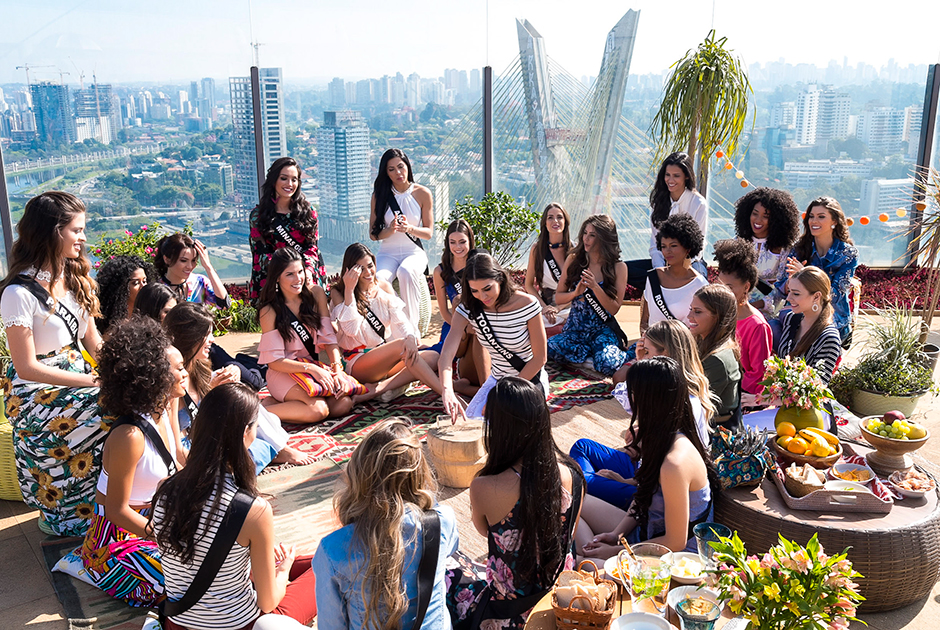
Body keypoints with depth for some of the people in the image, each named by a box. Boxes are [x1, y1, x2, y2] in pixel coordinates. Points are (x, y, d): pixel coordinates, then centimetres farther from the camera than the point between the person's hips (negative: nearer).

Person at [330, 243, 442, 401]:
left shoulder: (384, 287, 9)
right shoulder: (338, 293, -3)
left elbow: (399, 318, -3)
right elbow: (351, 329, -17)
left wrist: (410, 337, -26)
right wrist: (349, 290, -21)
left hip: (386, 359, 6)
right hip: (357, 363, -6)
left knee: (432, 357, -18)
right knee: (400, 345, -33)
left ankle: (381, 388, -29)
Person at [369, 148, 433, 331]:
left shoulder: (423, 194, 2)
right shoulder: (379, 195, 4)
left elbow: (429, 232, 1)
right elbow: (373, 234, 2)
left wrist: (410, 228, -19)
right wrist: (390, 230, -19)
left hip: (414, 252, -1)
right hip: (388, 253, 1)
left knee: (405, 272, -36)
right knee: (379, 279, -33)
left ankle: (412, 326, -28)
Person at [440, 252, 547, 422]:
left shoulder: (527, 304, -23)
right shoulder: (468, 309, -14)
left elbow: (539, 358, -15)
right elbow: (446, 355, -26)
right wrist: (447, 390, -46)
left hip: (530, 379, -4)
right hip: (497, 379, 4)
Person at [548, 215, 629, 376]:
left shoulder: (618, 268, -4)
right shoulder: (574, 260, 3)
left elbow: (614, 309, -7)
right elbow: (558, 298, 5)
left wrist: (595, 287, -22)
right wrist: (576, 293, -16)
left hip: (603, 330, -2)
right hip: (574, 329, 2)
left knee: (607, 365, -32)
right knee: (548, 348, -30)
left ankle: (626, 353, 6)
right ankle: (594, 352, -4)